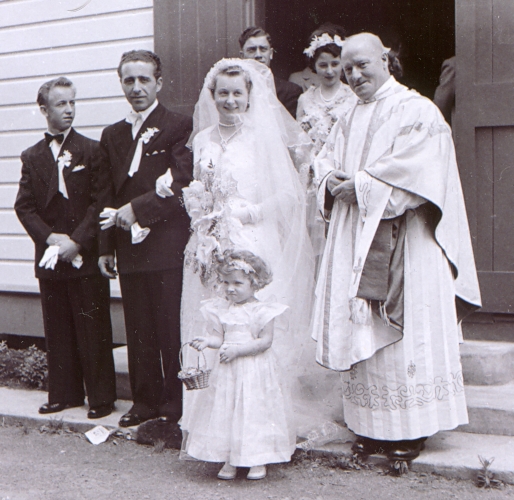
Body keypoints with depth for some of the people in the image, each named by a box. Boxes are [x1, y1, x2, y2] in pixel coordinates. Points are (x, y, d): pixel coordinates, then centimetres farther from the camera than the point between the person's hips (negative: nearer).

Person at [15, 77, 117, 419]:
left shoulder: (92, 150, 0)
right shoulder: (32, 157, 10)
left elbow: (98, 202, -6)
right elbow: (24, 206, 4)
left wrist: (77, 241, -15)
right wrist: (50, 238, -10)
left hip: (86, 257, -3)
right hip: (50, 258, 4)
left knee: (94, 329, 1)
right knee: (57, 330, 10)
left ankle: (101, 396, 10)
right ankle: (64, 393, 20)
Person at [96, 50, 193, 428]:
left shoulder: (179, 127, -3)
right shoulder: (112, 135, 16)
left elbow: (182, 185, -12)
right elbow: (106, 195, 16)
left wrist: (137, 208, -15)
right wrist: (105, 247, 12)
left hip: (168, 248, -5)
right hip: (129, 250, 6)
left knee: (172, 329, -1)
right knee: (138, 330, 10)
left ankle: (175, 404, 9)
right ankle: (146, 400, 20)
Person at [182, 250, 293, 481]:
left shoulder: (263, 310, -8)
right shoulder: (219, 309, 3)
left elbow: (265, 341, -13)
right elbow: (217, 337, 0)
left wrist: (236, 350, -20)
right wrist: (206, 340, -23)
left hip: (255, 371, -4)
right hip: (227, 372, 4)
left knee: (255, 410, 1)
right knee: (225, 410, 6)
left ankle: (258, 461, 16)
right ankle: (229, 460, 19)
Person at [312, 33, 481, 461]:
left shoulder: (417, 112, -5)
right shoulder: (350, 121, 19)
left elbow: (415, 171, -16)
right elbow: (327, 160, 19)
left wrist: (361, 185, -13)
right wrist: (334, 181, -4)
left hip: (403, 243, -6)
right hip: (355, 240, 7)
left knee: (404, 333, -5)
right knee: (361, 331, 4)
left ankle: (410, 430, 4)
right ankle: (369, 426, 11)